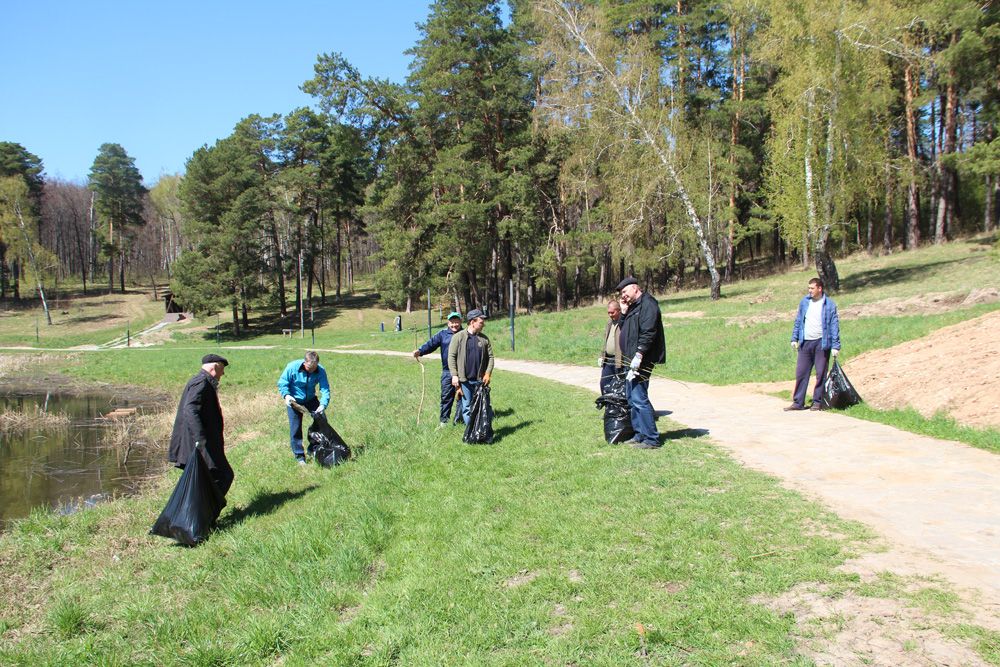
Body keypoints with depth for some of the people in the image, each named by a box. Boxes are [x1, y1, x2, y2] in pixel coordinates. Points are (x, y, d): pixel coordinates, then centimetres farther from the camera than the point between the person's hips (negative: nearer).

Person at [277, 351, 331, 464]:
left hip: (311, 399, 3)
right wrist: (286, 395, -31)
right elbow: (282, 383, -14)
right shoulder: (292, 367, -24)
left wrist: (323, 404, -38)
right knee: (295, 429, -4)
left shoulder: (320, 371, -20)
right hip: (294, 401, -3)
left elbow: (325, 389, -22)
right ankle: (299, 456, 6)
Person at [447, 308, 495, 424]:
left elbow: (490, 357, 9)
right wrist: (454, 375, -10)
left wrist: (487, 373, -3)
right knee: (467, 406, 3)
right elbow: (451, 357, -3)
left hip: (480, 380, 3)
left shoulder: (484, 338, 7)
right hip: (464, 380, -3)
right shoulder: (458, 337, -3)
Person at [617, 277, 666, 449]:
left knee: (639, 399, -12)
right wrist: (624, 313, 9)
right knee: (632, 398, 13)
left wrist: (639, 355, -26)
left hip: (640, 361, -11)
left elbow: (648, 333, -20)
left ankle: (651, 439, -6)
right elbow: (624, 330, 21)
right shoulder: (634, 307, 20)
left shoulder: (647, 304, -11)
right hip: (632, 361, 11)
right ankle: (640, 435, 21)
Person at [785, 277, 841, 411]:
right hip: (805, 343, 4)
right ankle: (798, 402, 8)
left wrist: (835, 346, -9)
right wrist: (794, 338, 10)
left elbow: (834, 326, -5)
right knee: (801, 373, 3)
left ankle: (818, 402, 13)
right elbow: (798, 321, 14)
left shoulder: (829, 304, -4)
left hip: (821, 343, -4)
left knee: (821, 374, 3)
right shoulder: (804, 301, 7)